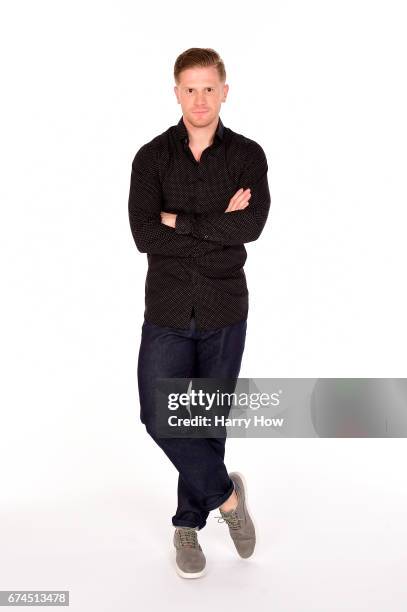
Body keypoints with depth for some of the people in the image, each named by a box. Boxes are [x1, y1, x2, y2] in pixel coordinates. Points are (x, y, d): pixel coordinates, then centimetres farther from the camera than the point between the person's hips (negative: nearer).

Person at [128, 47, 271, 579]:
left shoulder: (248, 155, -1)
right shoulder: (152, 157, -1)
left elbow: (252, 225, -17)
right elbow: (144, 235, -14)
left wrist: (180, 222, -14)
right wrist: (218, 226, -14)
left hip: (224, 313, 0)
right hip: (167, 310, 0)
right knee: (159, 414, -9)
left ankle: (189, 524, 28)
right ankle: (224, 491, 15)